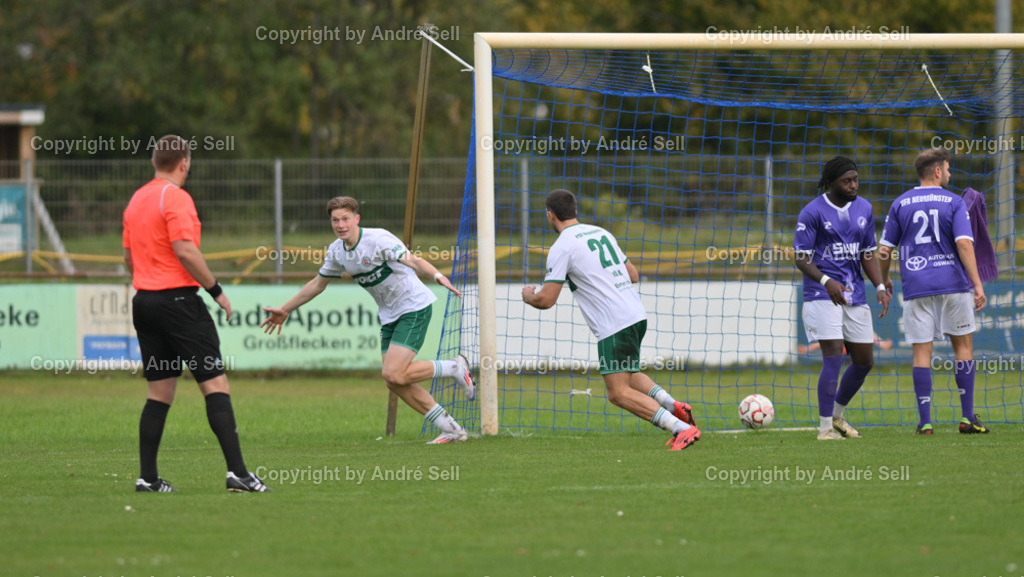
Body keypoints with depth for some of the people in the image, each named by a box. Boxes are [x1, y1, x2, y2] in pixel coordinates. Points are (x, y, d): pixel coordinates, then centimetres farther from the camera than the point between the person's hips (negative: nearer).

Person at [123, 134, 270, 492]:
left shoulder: (136, 200, 14)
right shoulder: (175, 198, -11)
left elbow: (129, 256, 19)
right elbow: (185, 250, -18)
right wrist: (216, 290, -11)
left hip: (145, 301, 8)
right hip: (178, 299, -8)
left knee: (160, 392, 11)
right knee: (215, 384, -8)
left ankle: (148, 477, 7)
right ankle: (237, 472, -16)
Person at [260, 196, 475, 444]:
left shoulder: (378, 239, -20)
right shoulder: (336, 251, 3)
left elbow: (413, 261, -33)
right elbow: (318, 284, 20)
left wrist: (437, 275, -52)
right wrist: (285, 310, 26)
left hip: (414, 307, -8)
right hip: (390, 316, 8)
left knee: (393, 374, -20)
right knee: (395, 382, -1)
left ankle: (455, 367, 1)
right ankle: (452, 430, 8)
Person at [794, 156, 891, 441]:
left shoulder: (863, 209, 10)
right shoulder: (813, 212, -8)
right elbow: (801, 258, -9)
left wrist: (880, 286, 1)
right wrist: (826, 281, -25)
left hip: (855, 296, 6)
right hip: (822, 296, -6)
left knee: (865, 361, 8)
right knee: (833, 358, -14)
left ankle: (838, 415, 29)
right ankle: (825, 427, -8)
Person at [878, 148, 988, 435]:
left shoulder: (900, 204, 7)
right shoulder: (954, 202, -1)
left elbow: (884, 249, 7)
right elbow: (964, 243, -11)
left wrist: (884, 281, 22)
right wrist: (977, 283, -12)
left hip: (916, 286, 2)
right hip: (952, 283, -2)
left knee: (922, 352, 2)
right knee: (963, 345, 10)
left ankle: (925, 421, -3)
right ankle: (967, 417, 8)